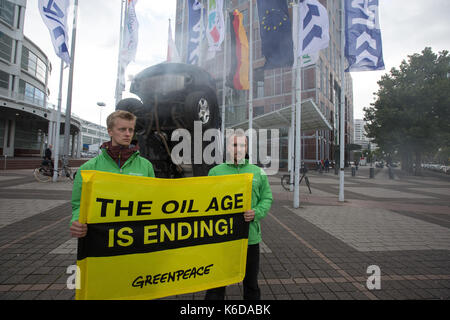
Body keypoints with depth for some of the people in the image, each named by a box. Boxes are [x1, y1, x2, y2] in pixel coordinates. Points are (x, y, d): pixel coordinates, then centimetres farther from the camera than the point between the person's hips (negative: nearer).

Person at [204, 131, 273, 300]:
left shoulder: (258, 172, 5)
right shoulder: (215, 172, 0)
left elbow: (267, 198, 6)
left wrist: (257, 213, -12)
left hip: (250, 236, 2)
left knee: (251, 280, 20)